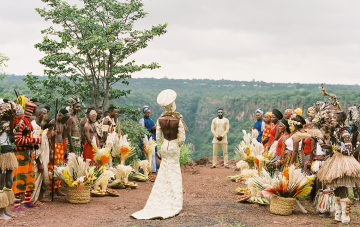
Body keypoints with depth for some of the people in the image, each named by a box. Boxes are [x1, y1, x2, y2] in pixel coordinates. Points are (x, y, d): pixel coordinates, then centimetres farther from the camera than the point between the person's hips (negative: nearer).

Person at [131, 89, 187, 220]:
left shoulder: (160, 120, -6)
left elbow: (158, 137, 1)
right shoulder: (178, 120, -17)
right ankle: (174, 205, 10)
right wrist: (177, 146, 6)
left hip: (164, 147, 3)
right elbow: (182, 138, -14)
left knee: (163, 175, 12)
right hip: (174, 148, -3)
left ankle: (160, 203, 15)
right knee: (174, 175, 6)